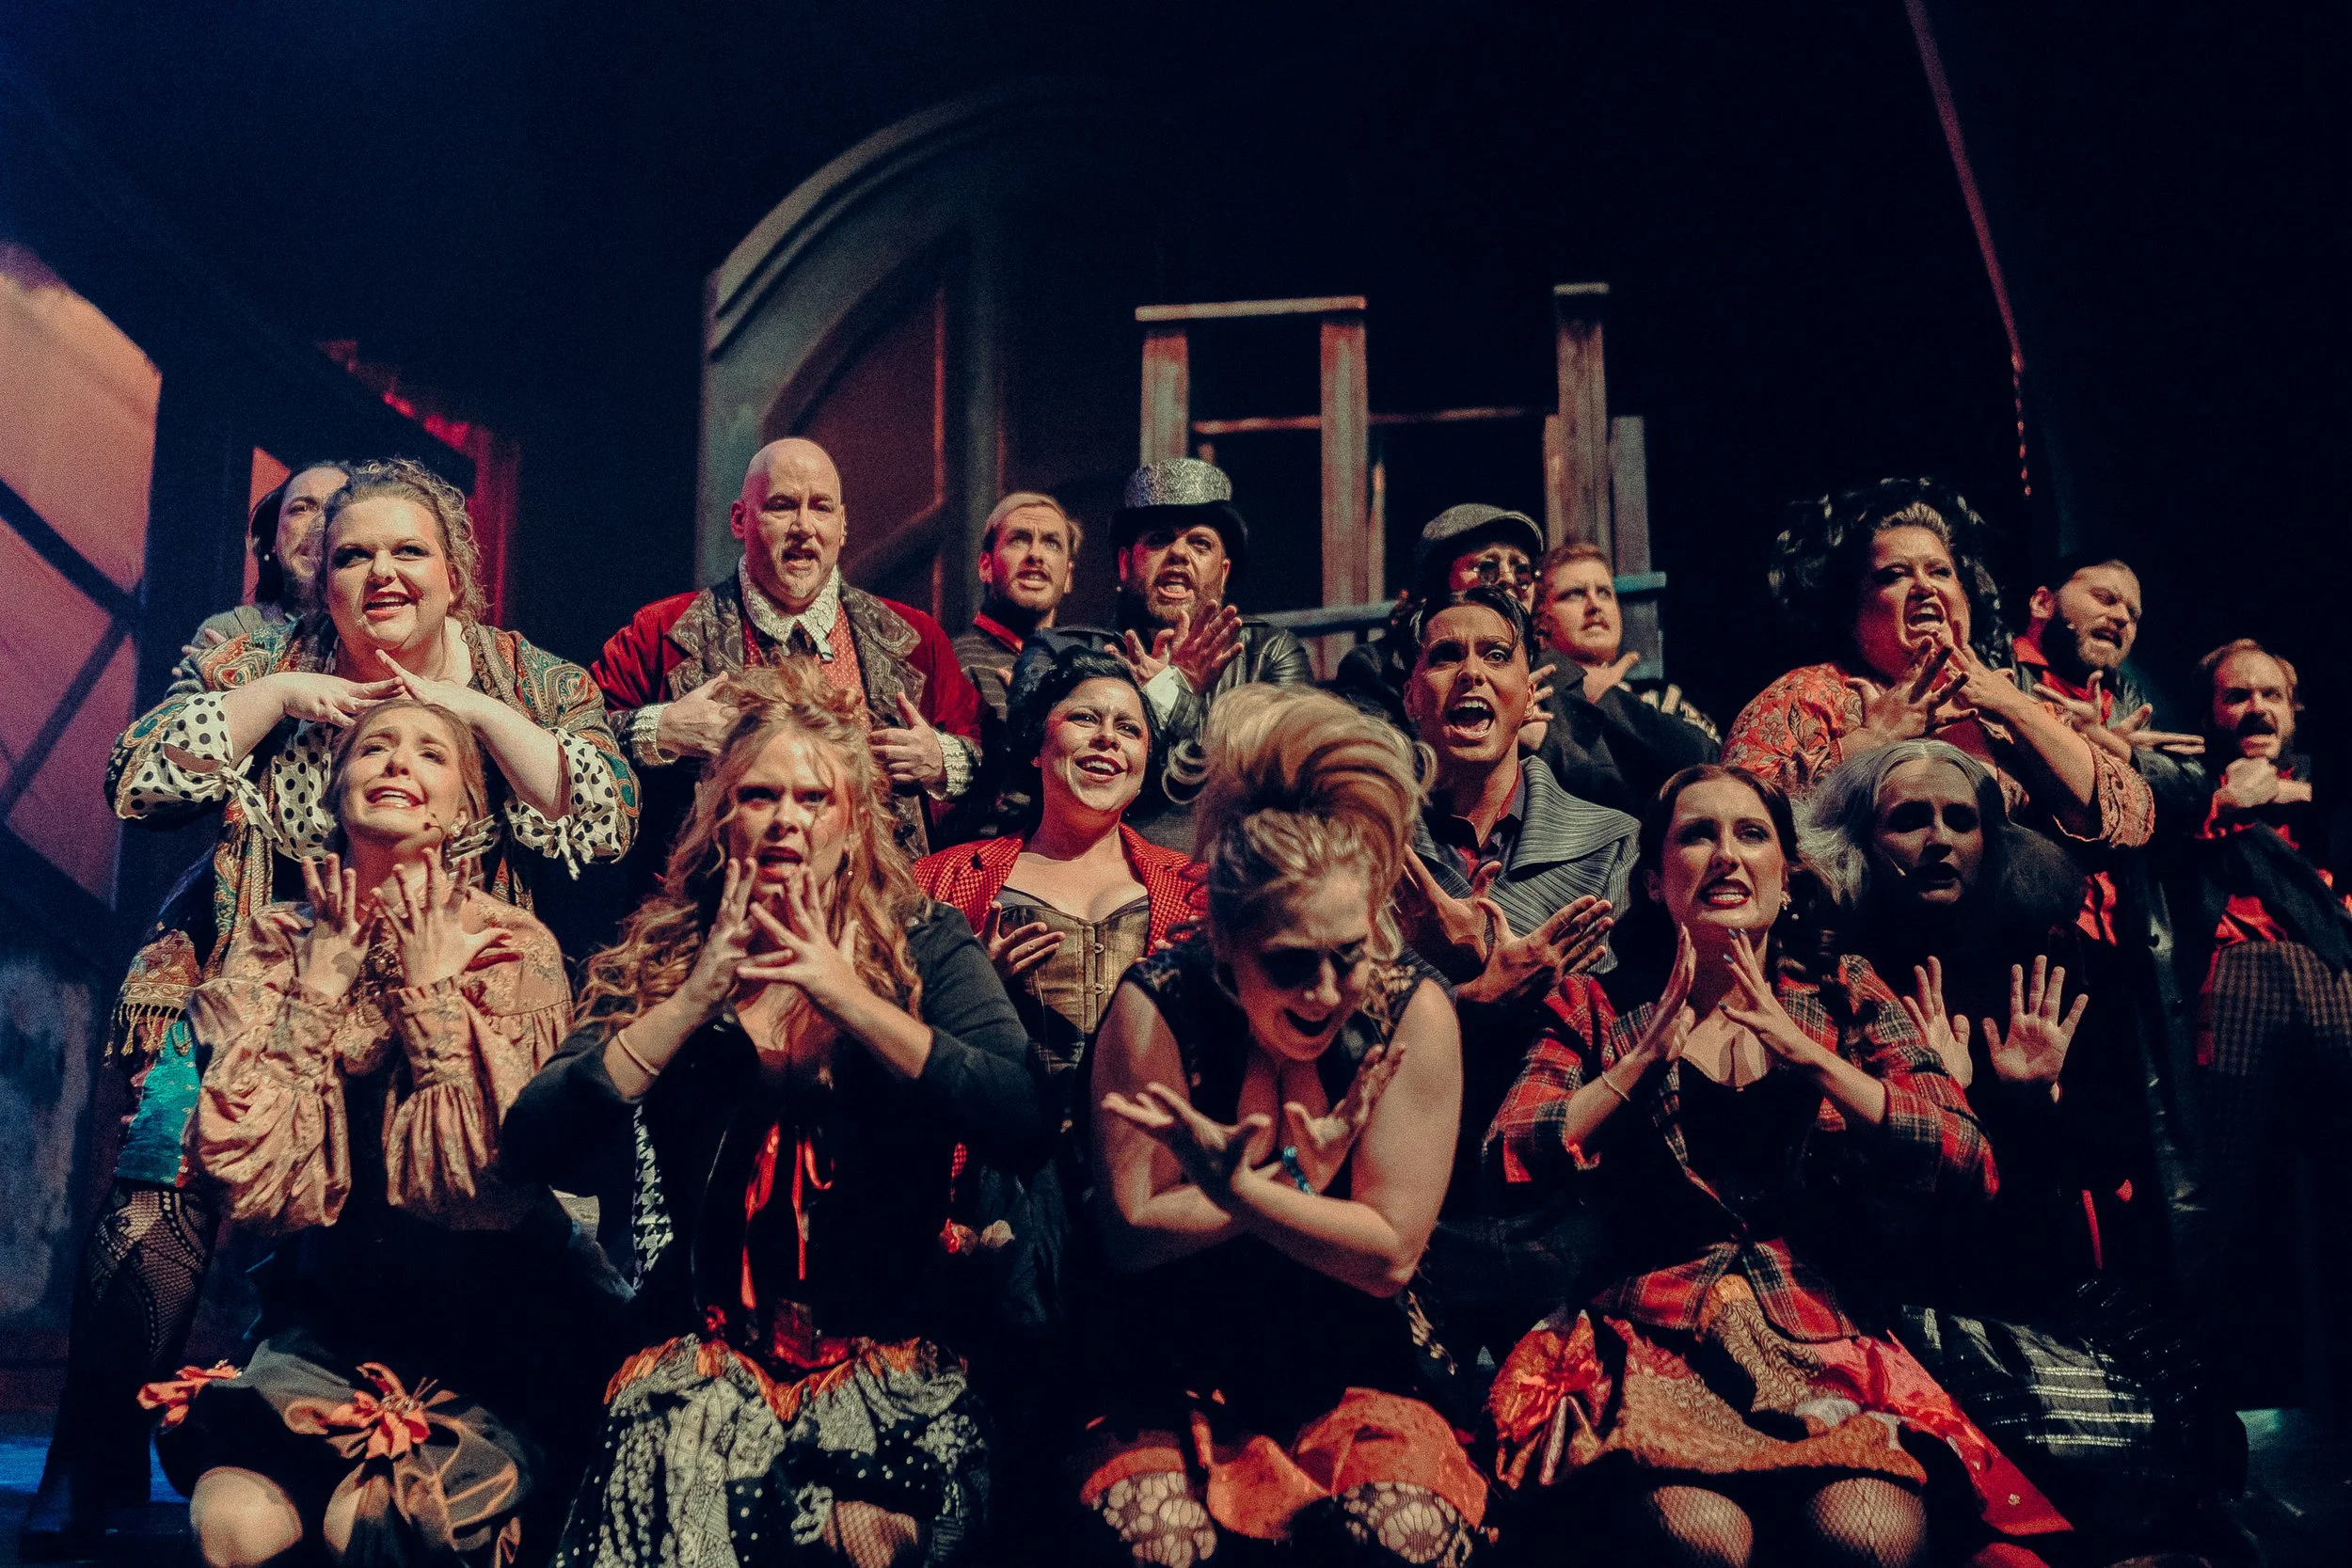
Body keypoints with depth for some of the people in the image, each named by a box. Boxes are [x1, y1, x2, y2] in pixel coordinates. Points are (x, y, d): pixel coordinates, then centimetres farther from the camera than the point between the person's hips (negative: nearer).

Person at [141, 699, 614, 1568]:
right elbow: (244, 1162, -7)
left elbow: (501, 1169, -17)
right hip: (329, 1310, 2)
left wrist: (430, 979, -12)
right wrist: (320, 978, -8)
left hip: (484, 1329, -2)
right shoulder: (276, 940, 5)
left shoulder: (512, 947, -3)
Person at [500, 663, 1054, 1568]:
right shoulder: (660, 955, 5)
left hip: (886, 1348, -1)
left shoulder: (924, 946, 2)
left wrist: (848, 997, -17)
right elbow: (531, 1148, -7)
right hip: (706, 1346, 1)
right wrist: (694, 1000, -14)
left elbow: (1026, 1128, -13)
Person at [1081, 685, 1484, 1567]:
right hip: (1175, 1377, -1)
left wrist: (1235, 1189, -25)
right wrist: (1297, 1180, -18)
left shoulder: (1412, 1012, -10)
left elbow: (1390, 1253, -12)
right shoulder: (1155, 1010, -13)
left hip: (1347, 1372, 1)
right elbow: (1131, 1233, -11)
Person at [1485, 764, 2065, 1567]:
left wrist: (1809, 1054, -7)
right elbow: (1509, 1164, 0)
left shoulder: (1842, 998, 16)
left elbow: (1967, 1164, 2)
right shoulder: (1597, 1011, 14)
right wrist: (1645, 1057, -7)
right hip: (1656, 1341, -1)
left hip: (1825, 1340, 1)